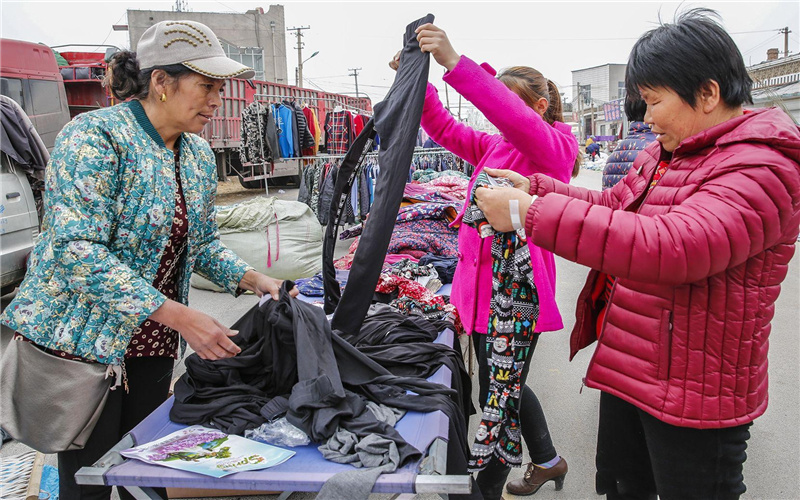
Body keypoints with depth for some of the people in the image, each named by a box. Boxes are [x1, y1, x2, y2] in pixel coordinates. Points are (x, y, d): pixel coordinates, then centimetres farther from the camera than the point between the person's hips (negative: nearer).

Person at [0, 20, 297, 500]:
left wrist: (252, 278, -3)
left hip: (154, 346, 7)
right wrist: (180, 316, -30)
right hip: (82, 343, -6)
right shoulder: (95, 137, -17)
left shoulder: (200, 155, 6)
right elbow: (77, 251, -25)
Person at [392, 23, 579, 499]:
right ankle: (546, 460, 44)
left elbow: (517, 118, -29)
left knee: (499, 398, 2)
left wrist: (455, 62, -38)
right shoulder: (495, 145, 15)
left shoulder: (554, 146, -10)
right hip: (484, 286, 9)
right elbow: (445, 128, 13)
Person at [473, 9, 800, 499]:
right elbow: (612, 207, 19)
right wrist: (533, 187, 4)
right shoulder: (664, 153, 8)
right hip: (625, 368, 8)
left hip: (693, 395, -8)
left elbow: (671, 247, -36)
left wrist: (531, 214, -34)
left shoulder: (760, 168, -21)